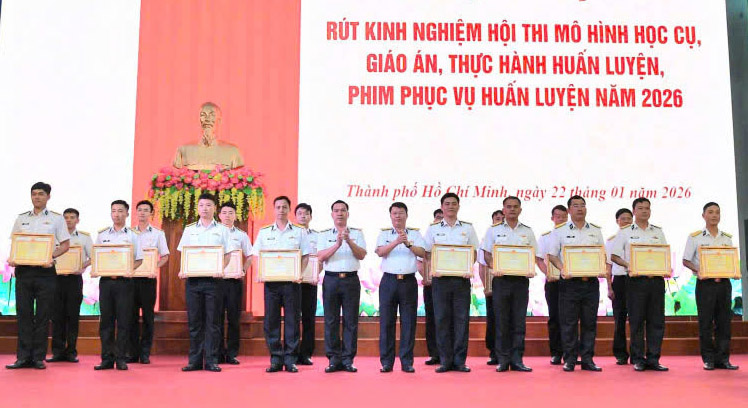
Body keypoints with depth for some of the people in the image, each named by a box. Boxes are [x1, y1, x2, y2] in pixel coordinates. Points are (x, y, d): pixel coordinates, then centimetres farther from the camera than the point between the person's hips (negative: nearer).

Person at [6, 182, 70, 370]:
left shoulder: (56, 218, 6)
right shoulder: (21, 218, 15)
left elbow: (65, 245, 3)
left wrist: (51, 256, -14)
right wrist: (12, 259, -5)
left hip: (45, 270, -2)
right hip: (23, 270, 3)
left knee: (43, 316, 0)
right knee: (23, 314, 2)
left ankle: (39, 357, 6)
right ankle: (23, 357, 6)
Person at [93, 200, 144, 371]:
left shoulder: (132, 235, 5)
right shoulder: (102, 235, 12)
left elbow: (139, 259, 3)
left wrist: (130, 270, -15)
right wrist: (94, 270, -5)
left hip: (124, 281, -2)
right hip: (105, 280, 2)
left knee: (123, 320, -1)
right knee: (106, 320, 3)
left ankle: (121, 358, 4)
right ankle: (107, 358, 8)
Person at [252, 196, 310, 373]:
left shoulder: (299, 232, 8)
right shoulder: (264, 232, 11)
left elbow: (305, 256, 5)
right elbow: (257, 256, 11)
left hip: (291, 281, -1)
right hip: (271, 281, 1)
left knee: (292, 320, -1)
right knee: (271, 320, 0)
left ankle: (290, 359, 5)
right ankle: (275, 359, 7)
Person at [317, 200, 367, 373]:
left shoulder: (357, 233, 11)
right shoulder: (324, 235, 10)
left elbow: (361, 255, -2)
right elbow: (320, 257, -3)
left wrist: (349, 241, -17)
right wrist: (337, 244, -16)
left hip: (351, 279, 0)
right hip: (331, 279, 0)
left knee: (351, 321, 0)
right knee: (331, 320, 0)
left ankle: (348, 359, 5)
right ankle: (334, 359, 6)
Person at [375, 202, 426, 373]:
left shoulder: (414, 234, 11)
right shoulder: (384, 234, 11)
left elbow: (422, 253, -3)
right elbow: (380, 252, -6)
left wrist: (408, 244, -20)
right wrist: (396, 242, -21)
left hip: (409, 281, 0)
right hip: (389, 280, 0)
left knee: (409, 322, 0)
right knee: (386, 321, 0)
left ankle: (407, 362, 7)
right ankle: (386, 362, 7)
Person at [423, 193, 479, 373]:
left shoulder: (467, 228, 10)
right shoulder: (433, 229, 9)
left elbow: (474, 252, 10)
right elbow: (427, 253, 8)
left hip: (461, 278, 0)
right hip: (441, 278, 0)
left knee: (462, 318, -1)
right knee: (442, 319, 0)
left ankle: (459, 360, 5)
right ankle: (445, 360, 6)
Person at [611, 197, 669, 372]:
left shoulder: (658, 232, 16)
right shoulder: (625, 232, 7)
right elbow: (614, 256, 3)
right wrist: (628, 265, -13)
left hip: (656, 279, 3)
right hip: (636, 279, -3)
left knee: (657, 320, 2)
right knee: (636, 321, -1)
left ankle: (653, 359, 7)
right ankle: (638, 359, 6)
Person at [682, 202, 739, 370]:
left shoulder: (727, 238, 12)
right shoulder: (695, 237, 2)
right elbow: (686, 261, 1)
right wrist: (698, 270, -17)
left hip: (724, 282, 3)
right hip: (705, 283, -3)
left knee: (724, 321, 3)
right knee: (706, 322, -1)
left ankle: (722, 358, 9)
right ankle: (708, 359, 6)